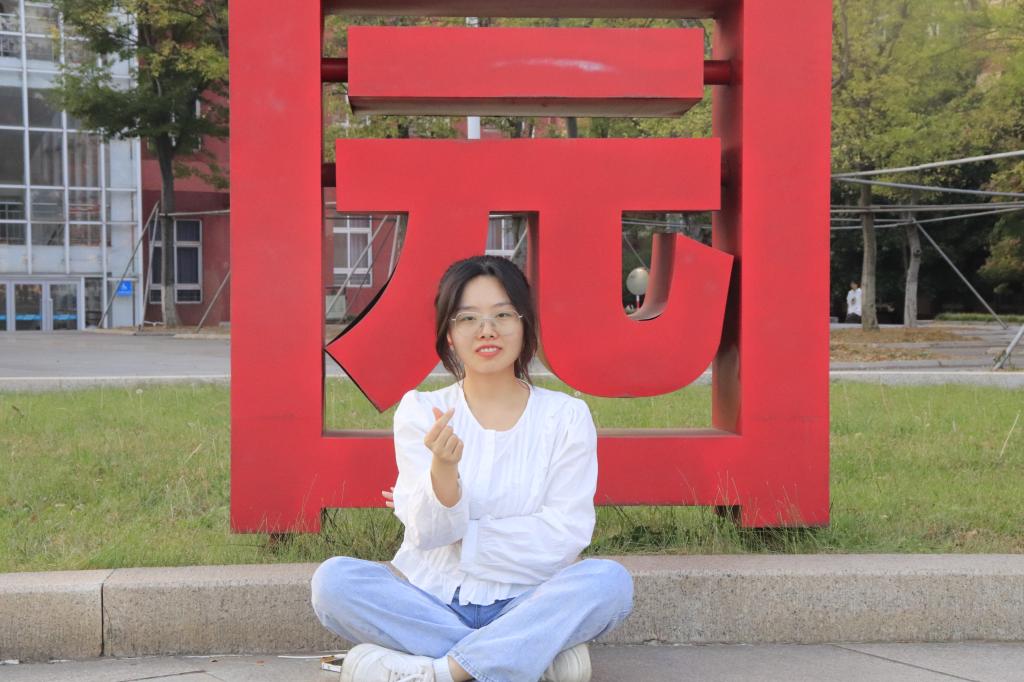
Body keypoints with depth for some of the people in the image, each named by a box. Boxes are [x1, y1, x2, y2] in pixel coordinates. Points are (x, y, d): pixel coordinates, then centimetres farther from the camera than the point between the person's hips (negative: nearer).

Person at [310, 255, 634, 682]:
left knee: (610, 579, -28)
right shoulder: (420, 411, 1)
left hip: (524, 607, -1)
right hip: (430, 603, 1)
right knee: (333, 579, -25)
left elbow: (565, 535, -8)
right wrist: (443, 468, -28)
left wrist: (461, 534, -10)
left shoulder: (566, 416, 0)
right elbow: (429, 534, -8)